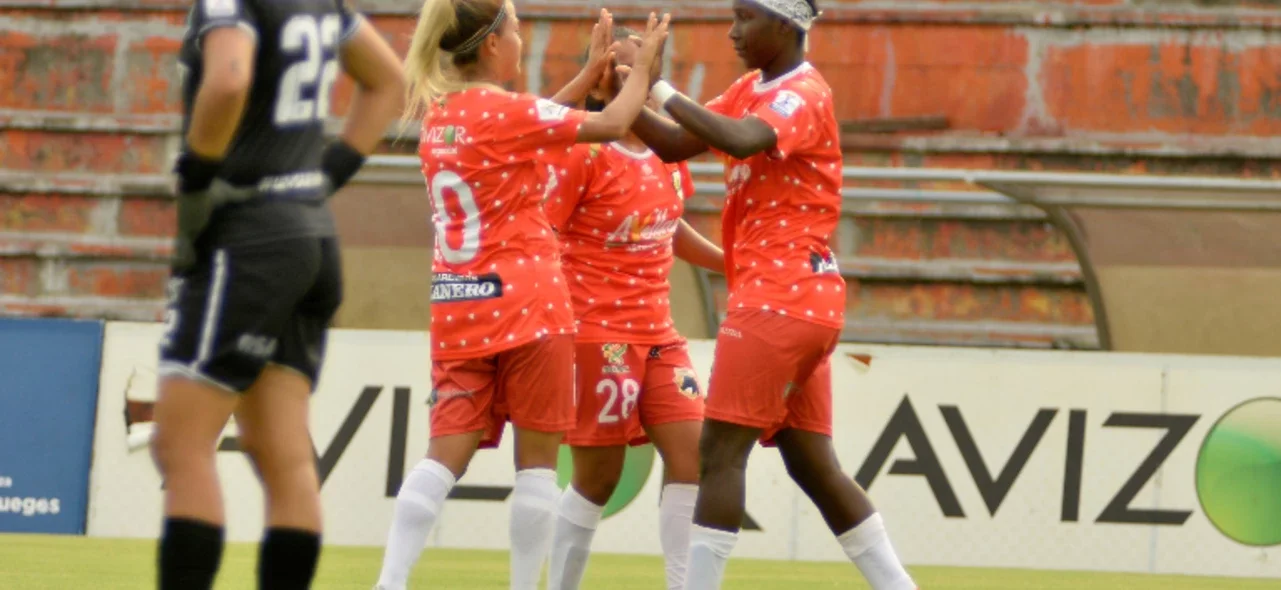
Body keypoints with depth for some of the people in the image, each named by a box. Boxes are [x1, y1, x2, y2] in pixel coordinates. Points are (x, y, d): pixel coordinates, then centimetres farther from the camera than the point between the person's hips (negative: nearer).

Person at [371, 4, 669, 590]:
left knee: (446, 453, 0)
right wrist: (643, 65, 11)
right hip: (525, 302, -6)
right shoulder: (506, 110, -11)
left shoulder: (438, 114, 9)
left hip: (456, 305, 6)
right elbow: (612, 124, -4)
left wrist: (590, 74, 25)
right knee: (537, 459, 3)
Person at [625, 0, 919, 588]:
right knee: (811, 462, 11)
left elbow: (742, 141, -30)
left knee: (720, 448, -11)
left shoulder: (804, 94, -11)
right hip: (806, 300, 10)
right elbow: (676, 144, 13)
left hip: (780, 296, -10)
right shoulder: (750, 90, 17)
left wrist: (664, 93, -24)